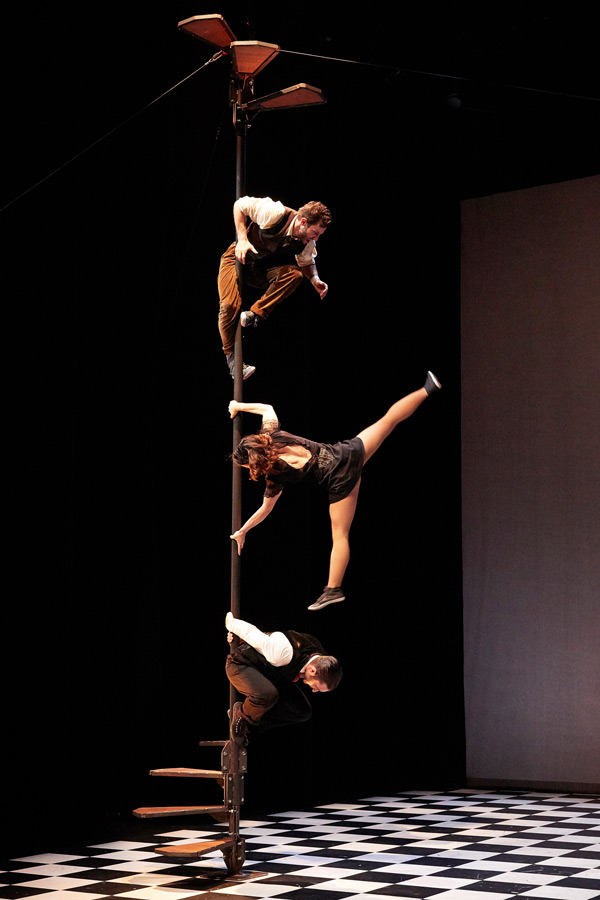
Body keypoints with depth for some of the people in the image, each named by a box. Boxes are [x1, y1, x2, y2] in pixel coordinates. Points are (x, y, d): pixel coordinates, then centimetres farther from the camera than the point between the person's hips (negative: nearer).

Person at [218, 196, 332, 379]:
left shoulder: (307, 242, -12)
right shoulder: (275, 213, -29)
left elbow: (306, 262, 9)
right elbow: (240, 204, -17)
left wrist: (315, 280, -13)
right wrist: (242, 239, -26)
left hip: (263, 271, 4)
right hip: (238, 259, -4)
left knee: (295, 274, -27)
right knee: (230, 306, -25)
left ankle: (255, 314, -26)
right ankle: (231, 356, -6)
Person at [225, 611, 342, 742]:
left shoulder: (318, 656, -15)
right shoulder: (284, 652, -42)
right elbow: (252, 633, -26)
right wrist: (231, 624, -7)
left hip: (272, 675, 8)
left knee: (303, 712, -2)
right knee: (268, 695, -40)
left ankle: (252, 723, 8)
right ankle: (241, 714, -6)